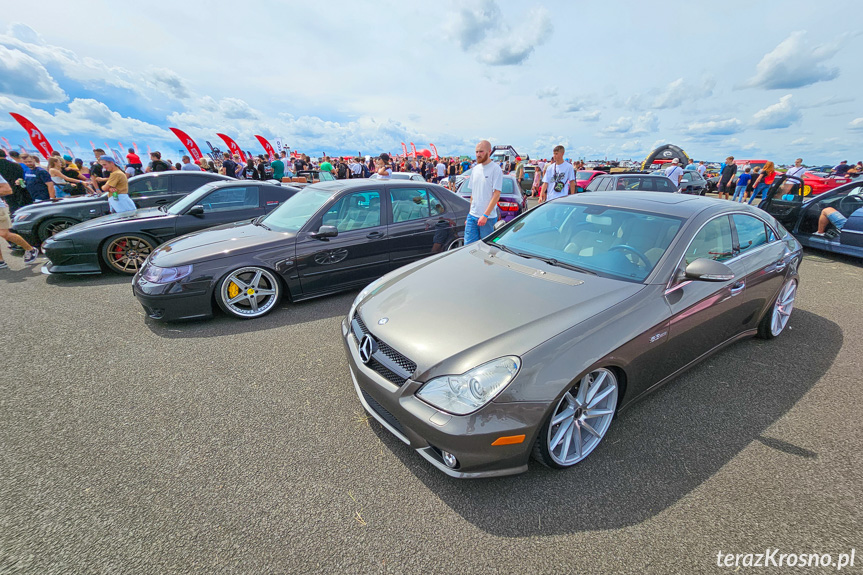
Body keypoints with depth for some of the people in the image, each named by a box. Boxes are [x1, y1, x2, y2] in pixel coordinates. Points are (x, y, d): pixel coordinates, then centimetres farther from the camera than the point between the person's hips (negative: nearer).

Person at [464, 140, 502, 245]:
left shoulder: (495, 169, -7)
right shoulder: (475, 169, 13)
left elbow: (496, 195, -13)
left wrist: (485, 215, -18)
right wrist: (470, 213, 15)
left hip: (488, 217, -6)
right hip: (472, 216, 6)